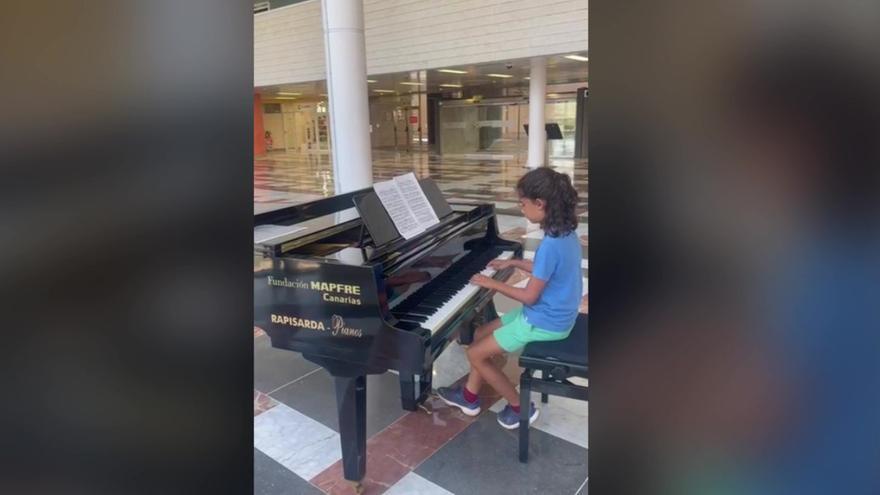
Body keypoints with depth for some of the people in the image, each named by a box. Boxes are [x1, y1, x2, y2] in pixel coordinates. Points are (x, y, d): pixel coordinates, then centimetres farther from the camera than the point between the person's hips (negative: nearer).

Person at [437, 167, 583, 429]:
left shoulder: (551, 244, -29)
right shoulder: (566, 233, 0)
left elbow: (530, 296, -23)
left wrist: (492, 284, -12)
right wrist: (514, 262, 15)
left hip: (544, 323, -10)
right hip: (552, 314, 10)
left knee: (476, 354, -1)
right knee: (481, 334, 16)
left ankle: (520, 407, 13)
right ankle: (469, 396, 29)